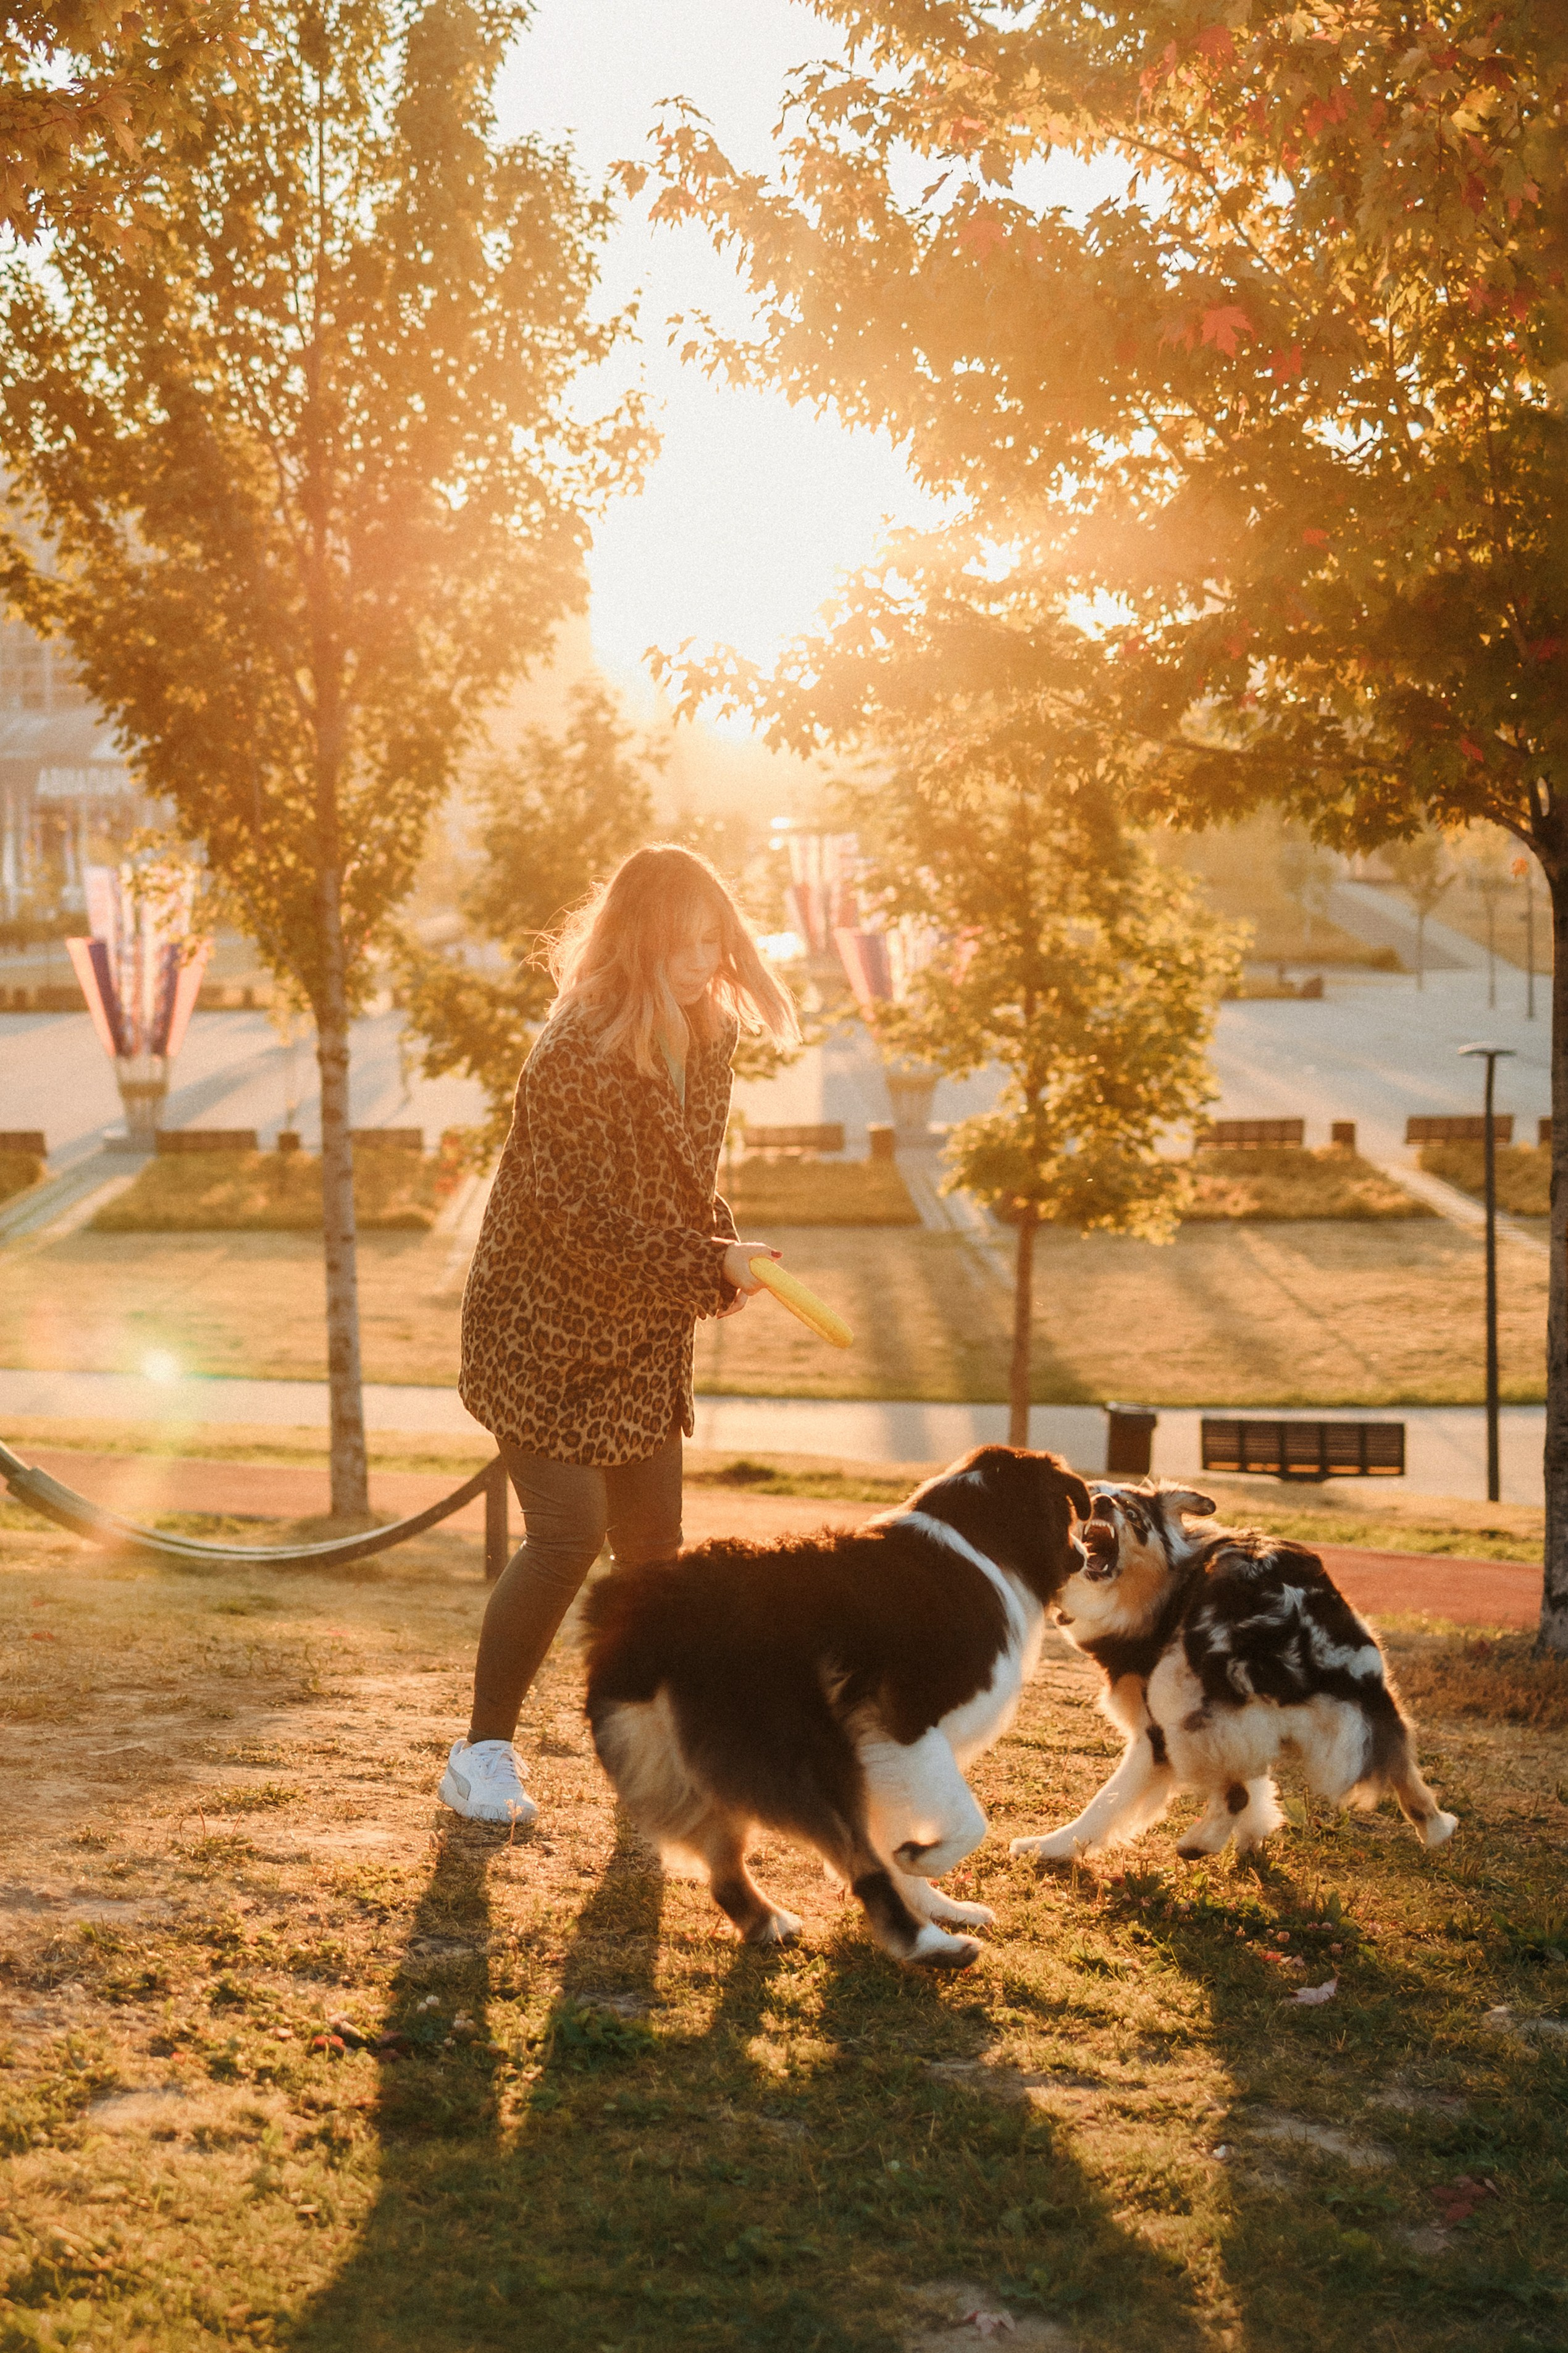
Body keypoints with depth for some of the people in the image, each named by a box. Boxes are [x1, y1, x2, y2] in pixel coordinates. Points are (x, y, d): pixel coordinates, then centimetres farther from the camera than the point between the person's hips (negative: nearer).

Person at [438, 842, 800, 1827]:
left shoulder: (706, 1039, 0)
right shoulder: (576, 1055, -26)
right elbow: (585, 1226, -24)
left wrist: (722, 1247, -2)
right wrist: (709, 1268, -21)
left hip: (643, 1337, 7)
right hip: (541, 1328, -7)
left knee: (653, 1543, 9)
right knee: (568, 1532, -14)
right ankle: (485, 1752, 0)